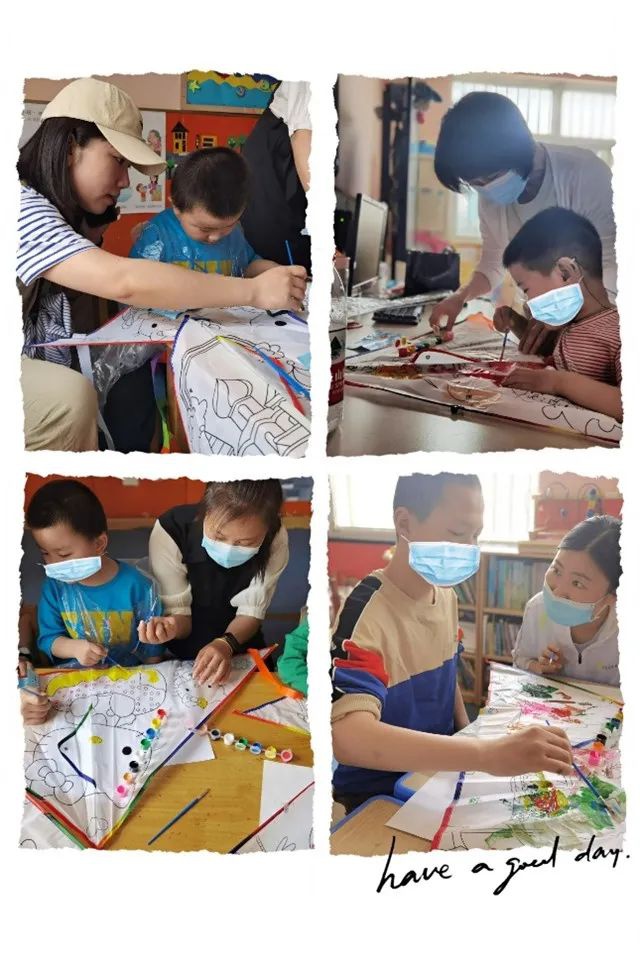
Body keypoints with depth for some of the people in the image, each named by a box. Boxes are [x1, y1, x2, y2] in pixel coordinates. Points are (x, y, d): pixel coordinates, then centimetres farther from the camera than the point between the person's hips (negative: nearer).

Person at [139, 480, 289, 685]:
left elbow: (251, 612, -11)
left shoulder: (275, 538, -20)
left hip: (241, 652, 2)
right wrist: (172, 627, -38)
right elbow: (178, 612, -16)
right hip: (180, 655, -1)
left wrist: (226, 644, -30)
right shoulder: (170, 531, -26)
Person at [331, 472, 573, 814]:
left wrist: (470, 739, 0)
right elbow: (347, 737, -40)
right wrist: (487, 754, -47)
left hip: (440, 770, 7)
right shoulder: (365, 612, -25)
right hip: (378, 796, -7)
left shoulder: (446, 594, 0)